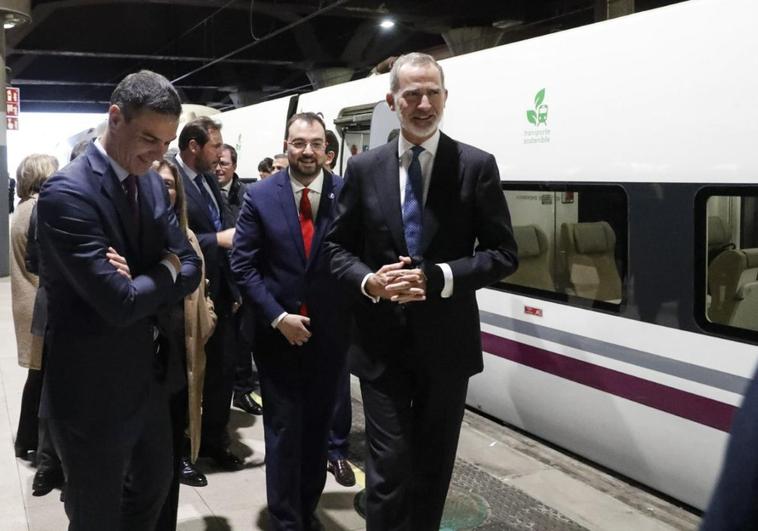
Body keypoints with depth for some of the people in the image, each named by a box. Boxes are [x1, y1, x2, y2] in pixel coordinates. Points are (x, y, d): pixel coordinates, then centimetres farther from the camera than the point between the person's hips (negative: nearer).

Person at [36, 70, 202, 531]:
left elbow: (190, 268, 2)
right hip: (93, 388, -8)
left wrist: (141, 281, -17)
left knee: (155, 485, 25)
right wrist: (164, 271, -10)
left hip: (150, 375, 8)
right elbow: (119, 303, -28)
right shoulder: (67, 193, -23)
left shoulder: (153, 184, 3)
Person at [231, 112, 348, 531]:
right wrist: (277, 317, -12)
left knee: (316, 429, 14)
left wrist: (351, 317, -10)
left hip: (328, 333, 1)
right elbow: (242, 265, -6)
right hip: (276, 332, -1)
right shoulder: (260, 196, -5)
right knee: (283, 431, 6)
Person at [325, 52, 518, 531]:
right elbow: (337, 247, 6)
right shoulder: (364, 168, 1)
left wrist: (438, 278, -18)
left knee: (434, 466, 16)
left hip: (446, 341, 0)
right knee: (388, 466, 0)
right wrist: (369, 281, -15)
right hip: (381, 341, 0)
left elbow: (503, 254, -4)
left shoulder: (477, 166, -4)